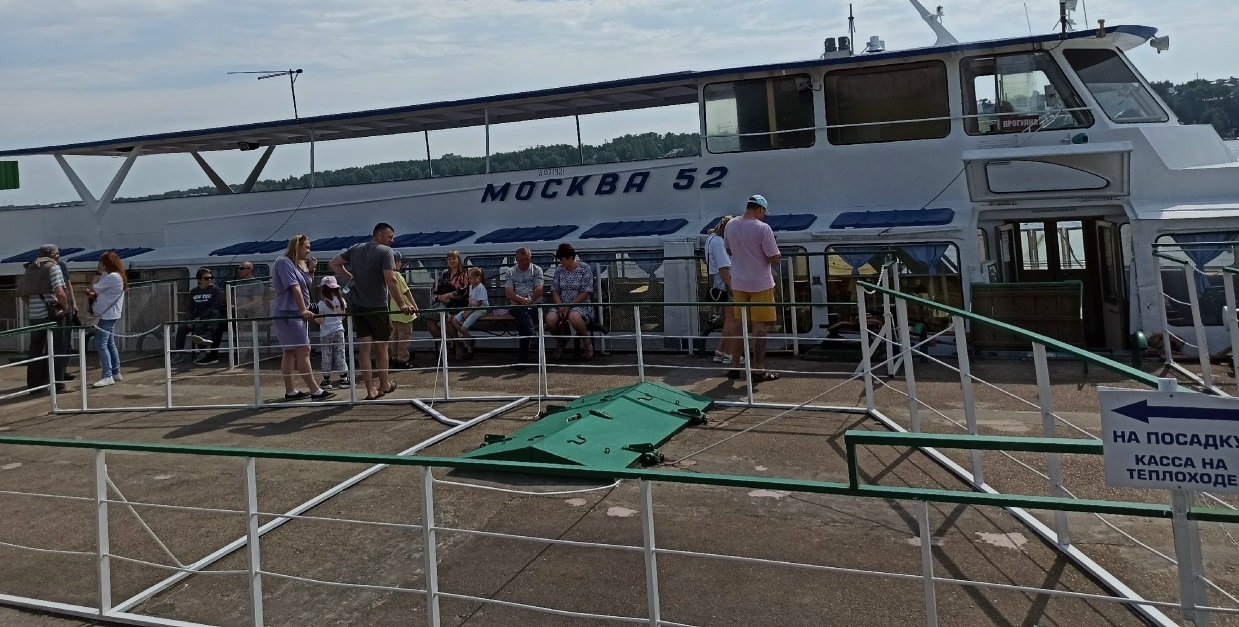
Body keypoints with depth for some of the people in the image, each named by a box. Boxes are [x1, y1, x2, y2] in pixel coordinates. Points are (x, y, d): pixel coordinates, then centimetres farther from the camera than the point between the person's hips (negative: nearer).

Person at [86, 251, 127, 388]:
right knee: (110, 344, 15)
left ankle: (107, 376, -16)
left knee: (101, 344, -13)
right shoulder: (117, 276, 14)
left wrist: (88, 291, 8)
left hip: (107, 315, -11)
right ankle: (116, 373, 20)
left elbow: (94, 289, -14)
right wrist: (93, 294, -5)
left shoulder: (112, 277, -17)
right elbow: (101, 292, 15)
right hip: (110, 314, 11)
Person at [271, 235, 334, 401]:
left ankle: (290, 391, 15)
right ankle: (315, 391, -13)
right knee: (303, 351, -12)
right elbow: (294, 287, -20)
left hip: (296, 314, 10)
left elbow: (306, 286, 20)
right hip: (288, 314, -10)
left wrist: (310, 270, 4)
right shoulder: (284, 262, -11)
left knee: (290, 352, 11)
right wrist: (303, 309, -26)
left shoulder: (298, 264, 17)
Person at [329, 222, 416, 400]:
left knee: (364, 347, 2)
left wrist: (350, 277, 15)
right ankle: (384, 384, 25)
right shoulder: (386, 252, -12)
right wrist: (402, 304, -20)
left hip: (357, 306, 5)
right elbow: (391, 280, -22)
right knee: (381, 347, 11)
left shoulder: (356, 249, 8)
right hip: (377, 307, -5)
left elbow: (334, 263, 16)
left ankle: (371, 390, 2)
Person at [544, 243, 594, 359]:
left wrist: (569, 306, -16)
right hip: (562, 305, 4)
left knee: (573, 317, -40)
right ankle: (561, 341, 5)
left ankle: (586, 340, -9)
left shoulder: (585, 269, -4)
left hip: (580, 305, -4)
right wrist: (560, 306, -11)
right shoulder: (559, 270, 10)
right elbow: (555, 291, 10)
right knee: (550, 318, -28)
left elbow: (586, 292, -10)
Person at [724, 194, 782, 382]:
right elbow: (774, 259, -14)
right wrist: (777, 254, 6)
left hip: (738, 283, 5)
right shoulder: (763, 228, -17)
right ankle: (759, 370, 5)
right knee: (759, 327, 1)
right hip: (760, 284, -5)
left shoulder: (730, 225, 1)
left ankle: (735, 367, 19)